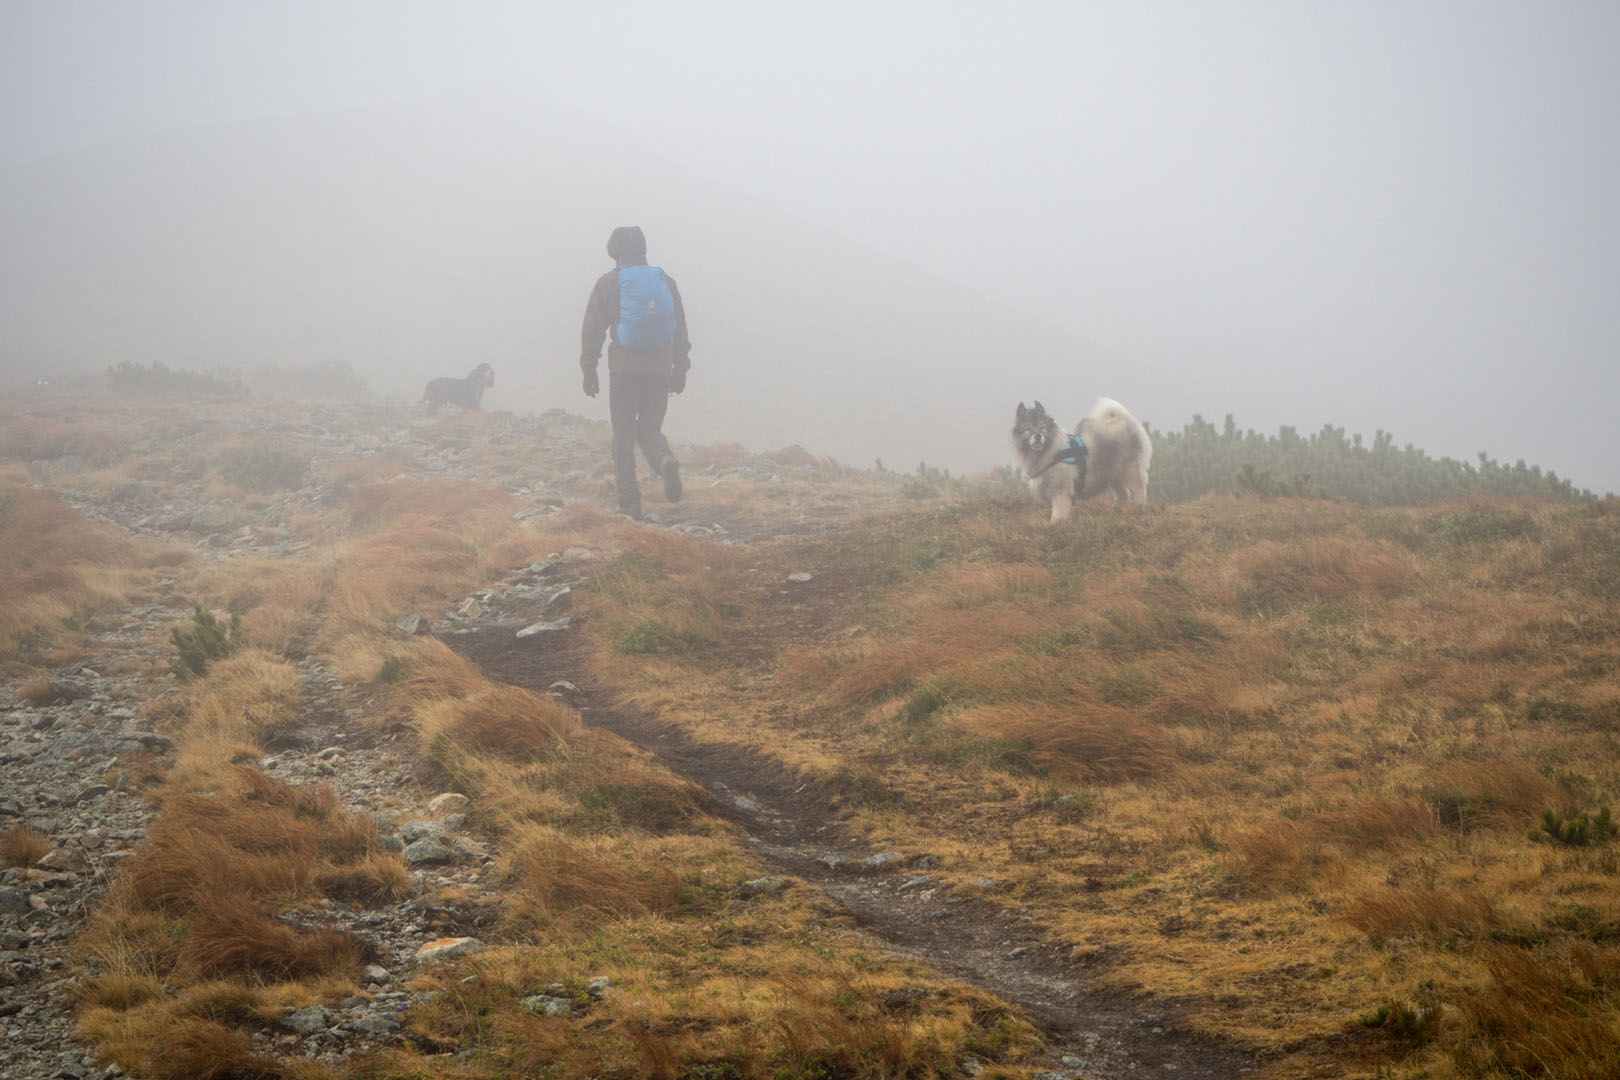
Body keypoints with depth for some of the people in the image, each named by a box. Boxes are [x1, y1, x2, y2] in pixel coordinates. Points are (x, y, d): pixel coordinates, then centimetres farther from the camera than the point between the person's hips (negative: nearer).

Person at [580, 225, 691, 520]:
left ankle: (629, 502, 1)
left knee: (623, 435, 5)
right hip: (660, 370, 3)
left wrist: (589, 369, 5)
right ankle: (666, 462, -20)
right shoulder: (666, 282, 8)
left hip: (624, 369, -2)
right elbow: (680, 328, 11)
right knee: (650, 429, 13)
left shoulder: (608, 283, 0)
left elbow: (592, 329, 0)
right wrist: (680, 368, 16)